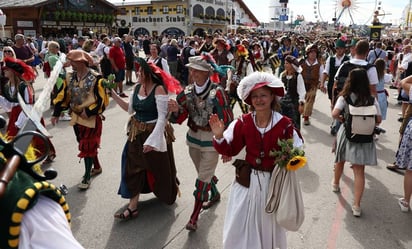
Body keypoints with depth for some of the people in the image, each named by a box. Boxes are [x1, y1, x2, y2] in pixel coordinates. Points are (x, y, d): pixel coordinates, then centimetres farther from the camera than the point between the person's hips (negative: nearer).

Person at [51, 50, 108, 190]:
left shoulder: (95, 78, -15)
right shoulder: (70, 77, 4)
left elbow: (102, 100, -15)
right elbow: (62, 96, 6)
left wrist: (88, 112, -19)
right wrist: (56, 114, 1)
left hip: (92, 118, -7)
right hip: (76, 117, 7)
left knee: (88, 147, -3)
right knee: (84, 145, 18)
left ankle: (87, 178, 7)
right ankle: (97, 167, 38)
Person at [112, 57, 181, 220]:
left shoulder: (159, 89, -20)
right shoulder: (137, 87, 2)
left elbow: (162, 117, -23)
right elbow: (130, 109, 9)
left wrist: (153, 139, -28)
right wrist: (114, 95, 2)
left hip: (154, 132, -6)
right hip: (137, 133, 7)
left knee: (159, 167, 13)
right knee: (134, 169, 7)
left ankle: (168, 193, 44)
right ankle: (133, 206, 16)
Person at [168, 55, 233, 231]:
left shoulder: (217, 92, -20)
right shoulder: (188, 92, -4)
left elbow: (227, 119, -17)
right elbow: (180, 118, -3)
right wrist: (176, 110, -24)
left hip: (212, 139, -6)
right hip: (193, 137, 6)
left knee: (203, 177, -1)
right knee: (204, 172, 24)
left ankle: (194, 217, 11)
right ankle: (215, 194, 51)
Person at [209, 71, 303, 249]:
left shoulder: (284, 124, -13)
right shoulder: (243, 122, -8)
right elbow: (230, 150, -3)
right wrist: (219, 137, -20)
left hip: (273, 182, -1)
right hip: (247, 180, 1)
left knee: (269, 227, 21)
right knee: (238, 228, 11)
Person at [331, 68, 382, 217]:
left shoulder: (344, 97, -10)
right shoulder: (372, 99, -4)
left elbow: (334, 114, -22)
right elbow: (378, 119, -3)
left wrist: (341, 119, -1)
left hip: (347, 134, 0)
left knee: (340, 161, 25)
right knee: (359, 171, 1)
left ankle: (335, 184, 50)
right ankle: (356, 205, 0)